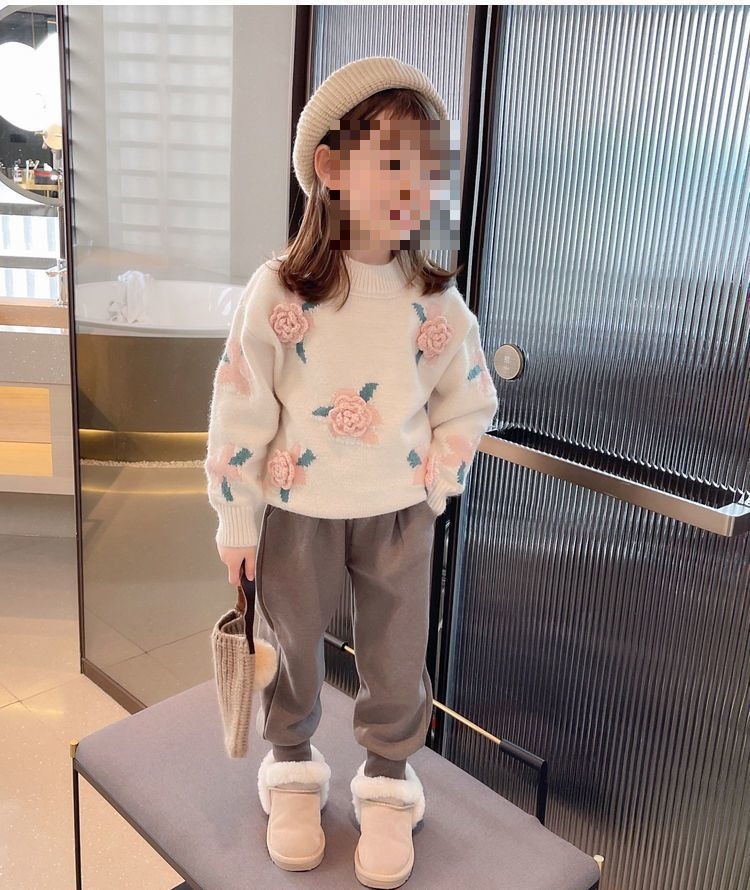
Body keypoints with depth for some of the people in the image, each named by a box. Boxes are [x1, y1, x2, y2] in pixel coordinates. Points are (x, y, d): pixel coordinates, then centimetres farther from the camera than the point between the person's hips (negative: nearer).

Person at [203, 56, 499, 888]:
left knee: (395, 655, 13)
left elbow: (469, 404, 3)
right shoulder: (277, 292, -15)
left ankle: (388, 783, 38)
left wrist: (429, 489, -1)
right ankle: (291, 767, 43)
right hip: (296, 511, -1)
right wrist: (236, 517, -5)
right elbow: (240, 410, -10)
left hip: (398, 513, 2)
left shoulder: (437, 300, -8)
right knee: (290, 642, 17)